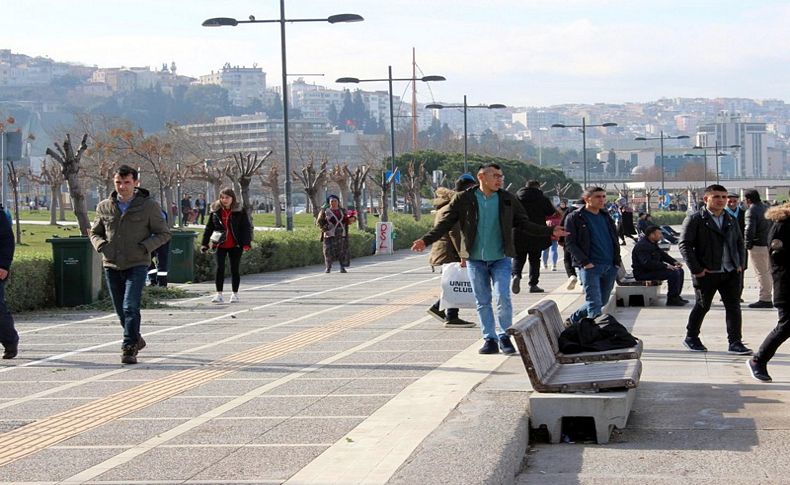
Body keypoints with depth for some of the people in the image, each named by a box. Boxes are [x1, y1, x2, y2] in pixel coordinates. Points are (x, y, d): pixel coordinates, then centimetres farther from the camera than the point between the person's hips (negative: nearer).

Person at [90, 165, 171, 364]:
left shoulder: (149, 206, -2)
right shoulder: (104, 207, 6)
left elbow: (163, 233, 3)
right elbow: (95, 233, 18)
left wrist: (145, 246, -14)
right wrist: (101, 245, -5)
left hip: (137, 265, -4)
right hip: (112, 266, 4)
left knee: (130, 307, -17)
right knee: (121, 310, 12)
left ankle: (129, 348, -12)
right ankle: (136, 339, 34)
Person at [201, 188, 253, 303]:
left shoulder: (240, 211, -3)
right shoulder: (215, 211, 3)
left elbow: (246, 227, -4)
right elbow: (208, 228, 7)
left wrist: (246, 243, -13)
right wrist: (204, 244, 2)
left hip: (235, 246, -1)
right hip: (220, 245, 1)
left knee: (235, 269, 6)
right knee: (219, 268, -4)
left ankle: (235, 294, 16)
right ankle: (219, 294, 1)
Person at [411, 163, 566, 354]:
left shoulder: (508, 200, 2)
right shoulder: (463, 200, -3)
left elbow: (524, 223, 9)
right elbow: (445, 223, -1)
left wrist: (550, 231, 0)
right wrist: (426, 240, -13)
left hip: (500, 259, 0)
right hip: (475, 259, 0)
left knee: (503, 298, -10)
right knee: (482, 302, 7)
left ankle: (505, 337, 7)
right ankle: (490, 339, 17)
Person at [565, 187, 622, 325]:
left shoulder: (606, 217, 17)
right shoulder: (575, 218, -2)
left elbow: (615, 240, 22)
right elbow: (569, 244, -6)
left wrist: (617, 259, 7)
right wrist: (585, 262, -16)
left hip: (610, 267, 6)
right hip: (590, 267, -6)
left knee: (602, 302, 11)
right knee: (594, 304, -12)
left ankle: (573, 320, 29)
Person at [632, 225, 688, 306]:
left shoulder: (653, 243, 14)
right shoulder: (642, 246, -21)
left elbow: (662, 254, 23)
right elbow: (647, 263, -31)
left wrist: (674, 262, 6)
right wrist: (665, 266, -28)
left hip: (653, 269, 11)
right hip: (643, 273, -11)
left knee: (680, 271, 8)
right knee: (673, 273, -24)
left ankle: (676, 296, 12)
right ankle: (671, 300, -16)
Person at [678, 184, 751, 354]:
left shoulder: (731, 220, 13)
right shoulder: (695, 220, -6)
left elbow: (740, 243, 22)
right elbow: (685, 245, -11)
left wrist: (740, 264, 8)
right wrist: (696, 269, -14)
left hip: (731, 273, 5)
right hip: (707, 274, -5)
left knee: (733, 306, 0)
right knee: (702, 306, 7)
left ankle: (735, 342, 3)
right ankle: (691, 338, 25)